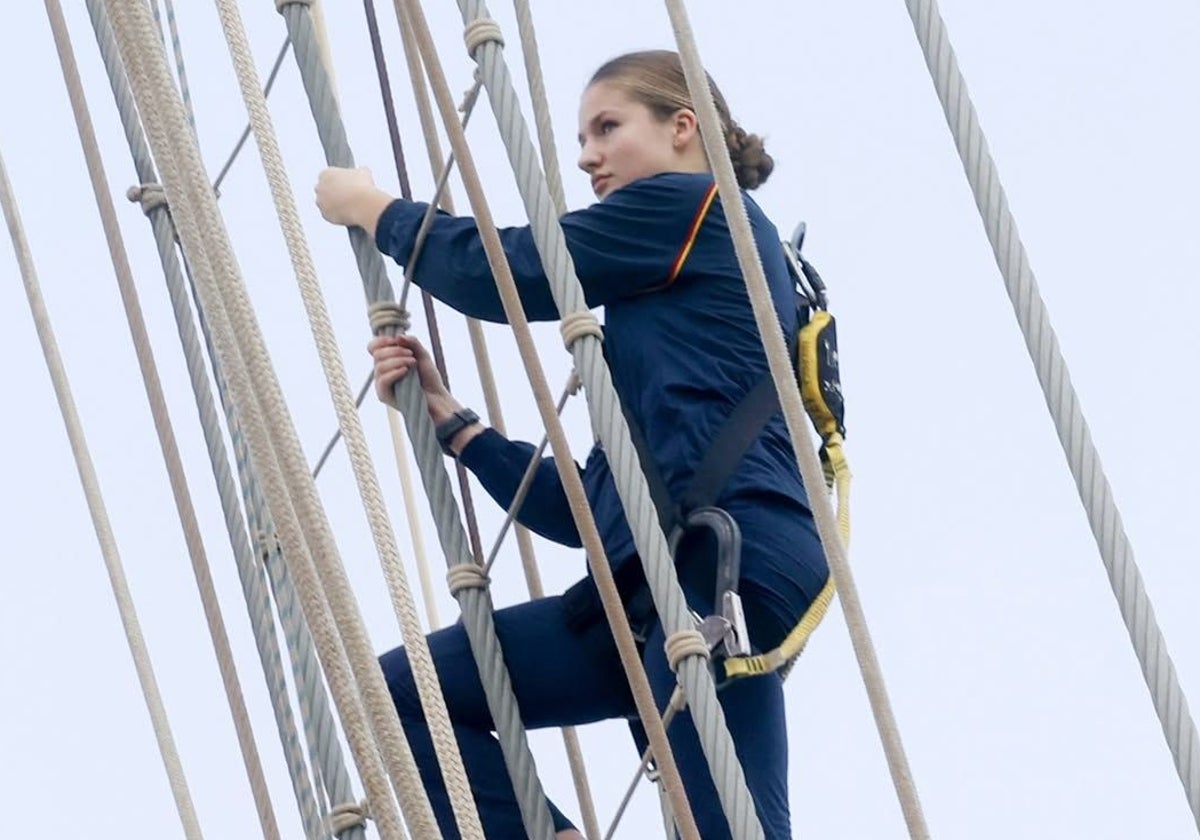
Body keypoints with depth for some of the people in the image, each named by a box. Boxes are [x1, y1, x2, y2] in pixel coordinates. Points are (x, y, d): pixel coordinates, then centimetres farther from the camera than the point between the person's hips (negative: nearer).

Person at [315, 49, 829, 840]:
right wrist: (451, 420, 22)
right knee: (403, 690, 5)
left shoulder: (697, 209, 5)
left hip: (724, 563, -10)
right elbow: (594, 508, 25)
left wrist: (373, 207, 19)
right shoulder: (666, 294, 29)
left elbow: (499, 271, 3)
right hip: (660, 577, 10)